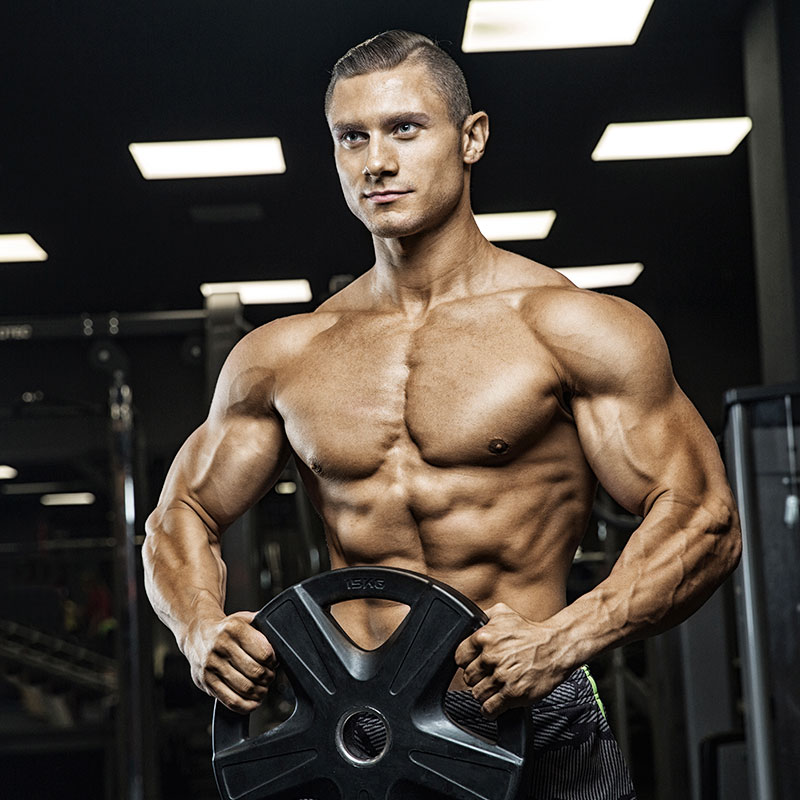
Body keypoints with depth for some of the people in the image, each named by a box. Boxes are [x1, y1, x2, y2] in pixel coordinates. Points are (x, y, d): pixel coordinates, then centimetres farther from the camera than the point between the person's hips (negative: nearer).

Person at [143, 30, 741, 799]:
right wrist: (204, 632, -2)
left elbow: (702, 519, -3)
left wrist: (561, 641, -17)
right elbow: (182, 516, 20)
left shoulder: (571, 328, 1)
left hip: (531, 726, -2)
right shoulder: (282, 356, 12)